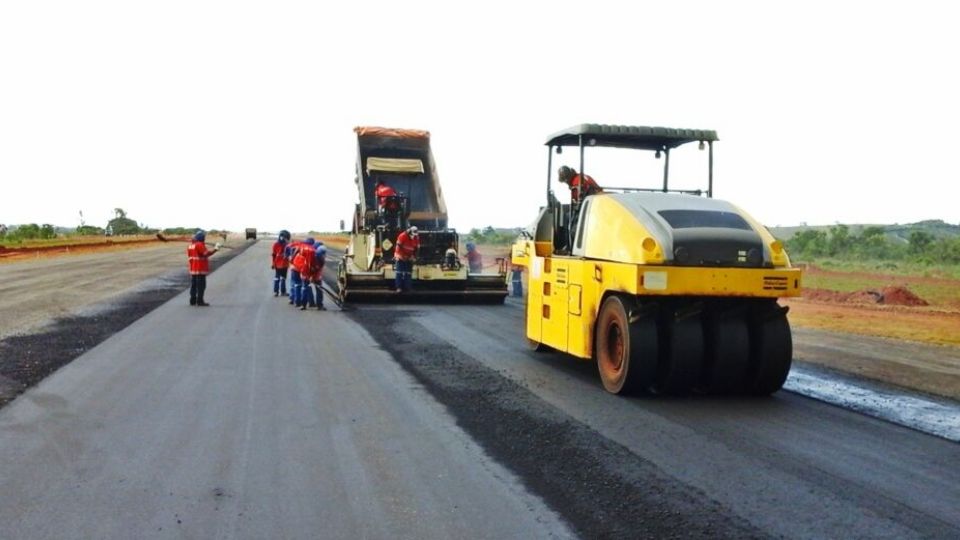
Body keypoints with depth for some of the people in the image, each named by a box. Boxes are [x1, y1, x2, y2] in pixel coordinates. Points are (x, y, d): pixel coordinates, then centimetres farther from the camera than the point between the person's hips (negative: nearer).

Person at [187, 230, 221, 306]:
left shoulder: (190, 245, 13)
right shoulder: (200, 245, -15)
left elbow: (189, 256, 16)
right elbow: (206, 253, -24)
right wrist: (215, 249, -19)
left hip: (193, 269, 9)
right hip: (200, 269, -9)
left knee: (194, 285, 12)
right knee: (201, 285, -5)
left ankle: (193, 300, 15)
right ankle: (200, 301, -5)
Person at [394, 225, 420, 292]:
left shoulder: (416, 238, -5)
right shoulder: (402, 236, -21)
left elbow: (416, 248, 4)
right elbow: (398, 246, -16)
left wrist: (413, 256, -5)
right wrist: (398, 256, -17)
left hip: (409, 257, 4)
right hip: (400, 257, -4)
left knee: (408, 273, 1)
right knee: (399, 272, -8)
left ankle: (407, 288, 4)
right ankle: (399, 287, -9)